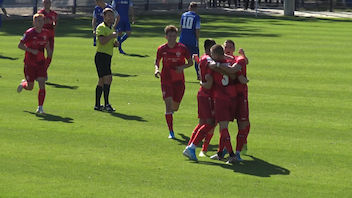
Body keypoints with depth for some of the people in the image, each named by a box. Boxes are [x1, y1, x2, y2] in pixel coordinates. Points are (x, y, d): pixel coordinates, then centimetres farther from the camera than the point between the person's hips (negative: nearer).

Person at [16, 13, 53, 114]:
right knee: (30, 87, 5)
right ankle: (24, 83, 42)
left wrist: (49, 52, 5)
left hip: (41, 62, 3)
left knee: (42, 84, -11)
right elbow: (20, 45, -11)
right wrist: (31, 50, -21)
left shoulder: (46, 33, 3)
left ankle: (40, 107, -5)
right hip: (29, 63, -3)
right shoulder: (29, 33, -12)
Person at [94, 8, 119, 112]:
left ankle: (97, 104, 15)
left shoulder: (111, 29, 20)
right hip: (101, 55, -10)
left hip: (107, 57, 10)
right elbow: (102, 41, -23)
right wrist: (112, 36, -14)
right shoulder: (101, 27, -9)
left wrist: (115, 43, 10)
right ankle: (106, 104, -21)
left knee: (102, 81, 11)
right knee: (108, 78, -18)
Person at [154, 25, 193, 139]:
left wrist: (183, 67, -17)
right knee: (168, 104, -13)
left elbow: (190, 62, 3)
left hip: (179, 80, 1)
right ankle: (171, 132, -6)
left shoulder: (182, 48, -5)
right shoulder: (161, 49, -4)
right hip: (166, 79, -1)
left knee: (175, 107, 9)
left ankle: (171, 111, 50)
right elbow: (157, 62, 9)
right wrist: (156, 69, -13)